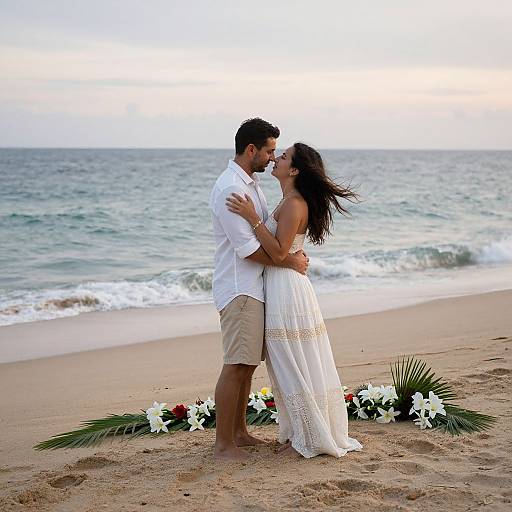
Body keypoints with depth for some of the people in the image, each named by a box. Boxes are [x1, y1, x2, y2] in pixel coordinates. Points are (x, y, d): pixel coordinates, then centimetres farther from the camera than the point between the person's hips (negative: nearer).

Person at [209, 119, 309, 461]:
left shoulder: (251, 183, 15)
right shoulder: (229, 189, -17)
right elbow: (248, 249, -20)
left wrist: (294, 252, 3)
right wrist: (290, 262, -11)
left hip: (254, 288, 10)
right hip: (239, 289, -10)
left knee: (248, 364, 14)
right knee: (236, 365, -7)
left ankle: (239, 432, 25)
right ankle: (223, 444, 0)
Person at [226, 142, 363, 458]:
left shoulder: (293, 204, -17)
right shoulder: (292, 202, 14)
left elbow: (278, 253, -23)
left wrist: (253, 218, -25)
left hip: (287, 290, -10)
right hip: (284, 288, 10)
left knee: (295, 369, -1)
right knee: (296, 368, 15)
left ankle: (312, 439, 9)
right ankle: (303, 433, 24)